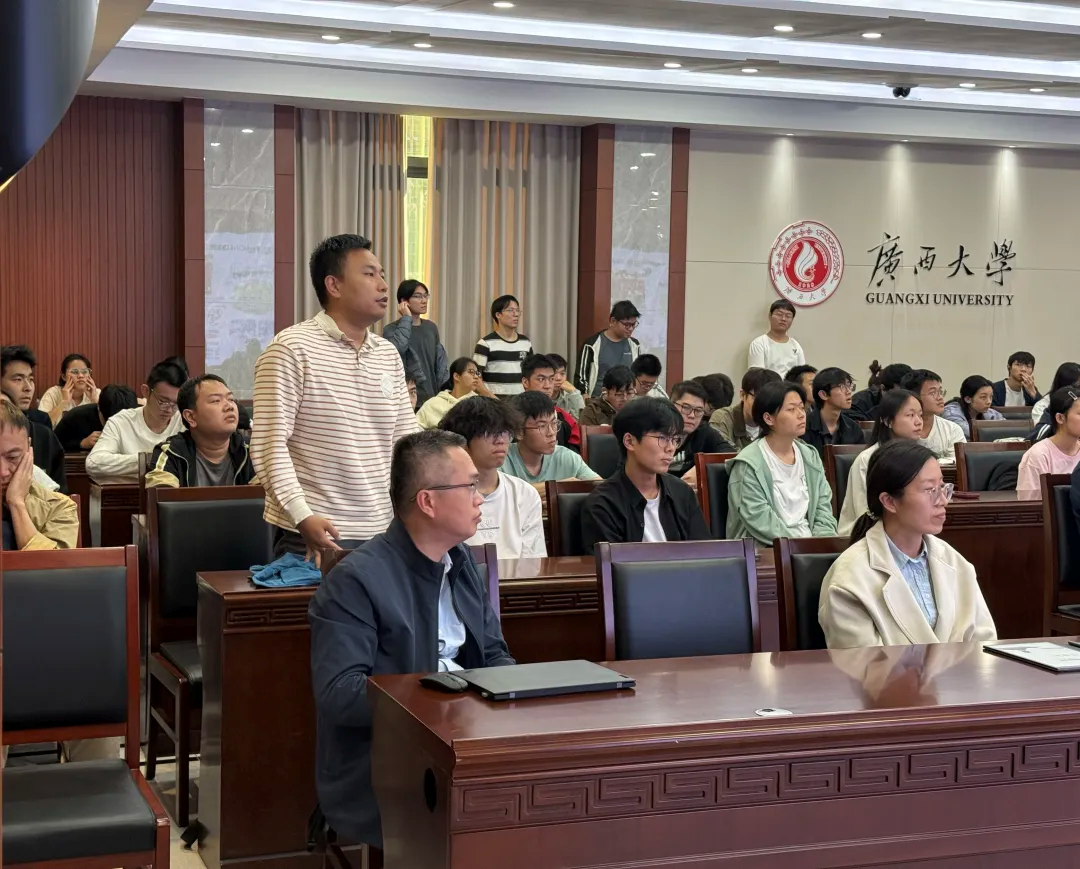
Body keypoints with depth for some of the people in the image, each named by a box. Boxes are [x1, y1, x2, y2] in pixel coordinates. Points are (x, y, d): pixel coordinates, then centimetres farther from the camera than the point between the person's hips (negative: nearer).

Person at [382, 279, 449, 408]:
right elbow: (397, 348, -26)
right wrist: (406, 319, -14)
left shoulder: (431, 327, 12)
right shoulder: (392, 329, -3)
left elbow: (441, 363, 12)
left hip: (432, 399, 5)